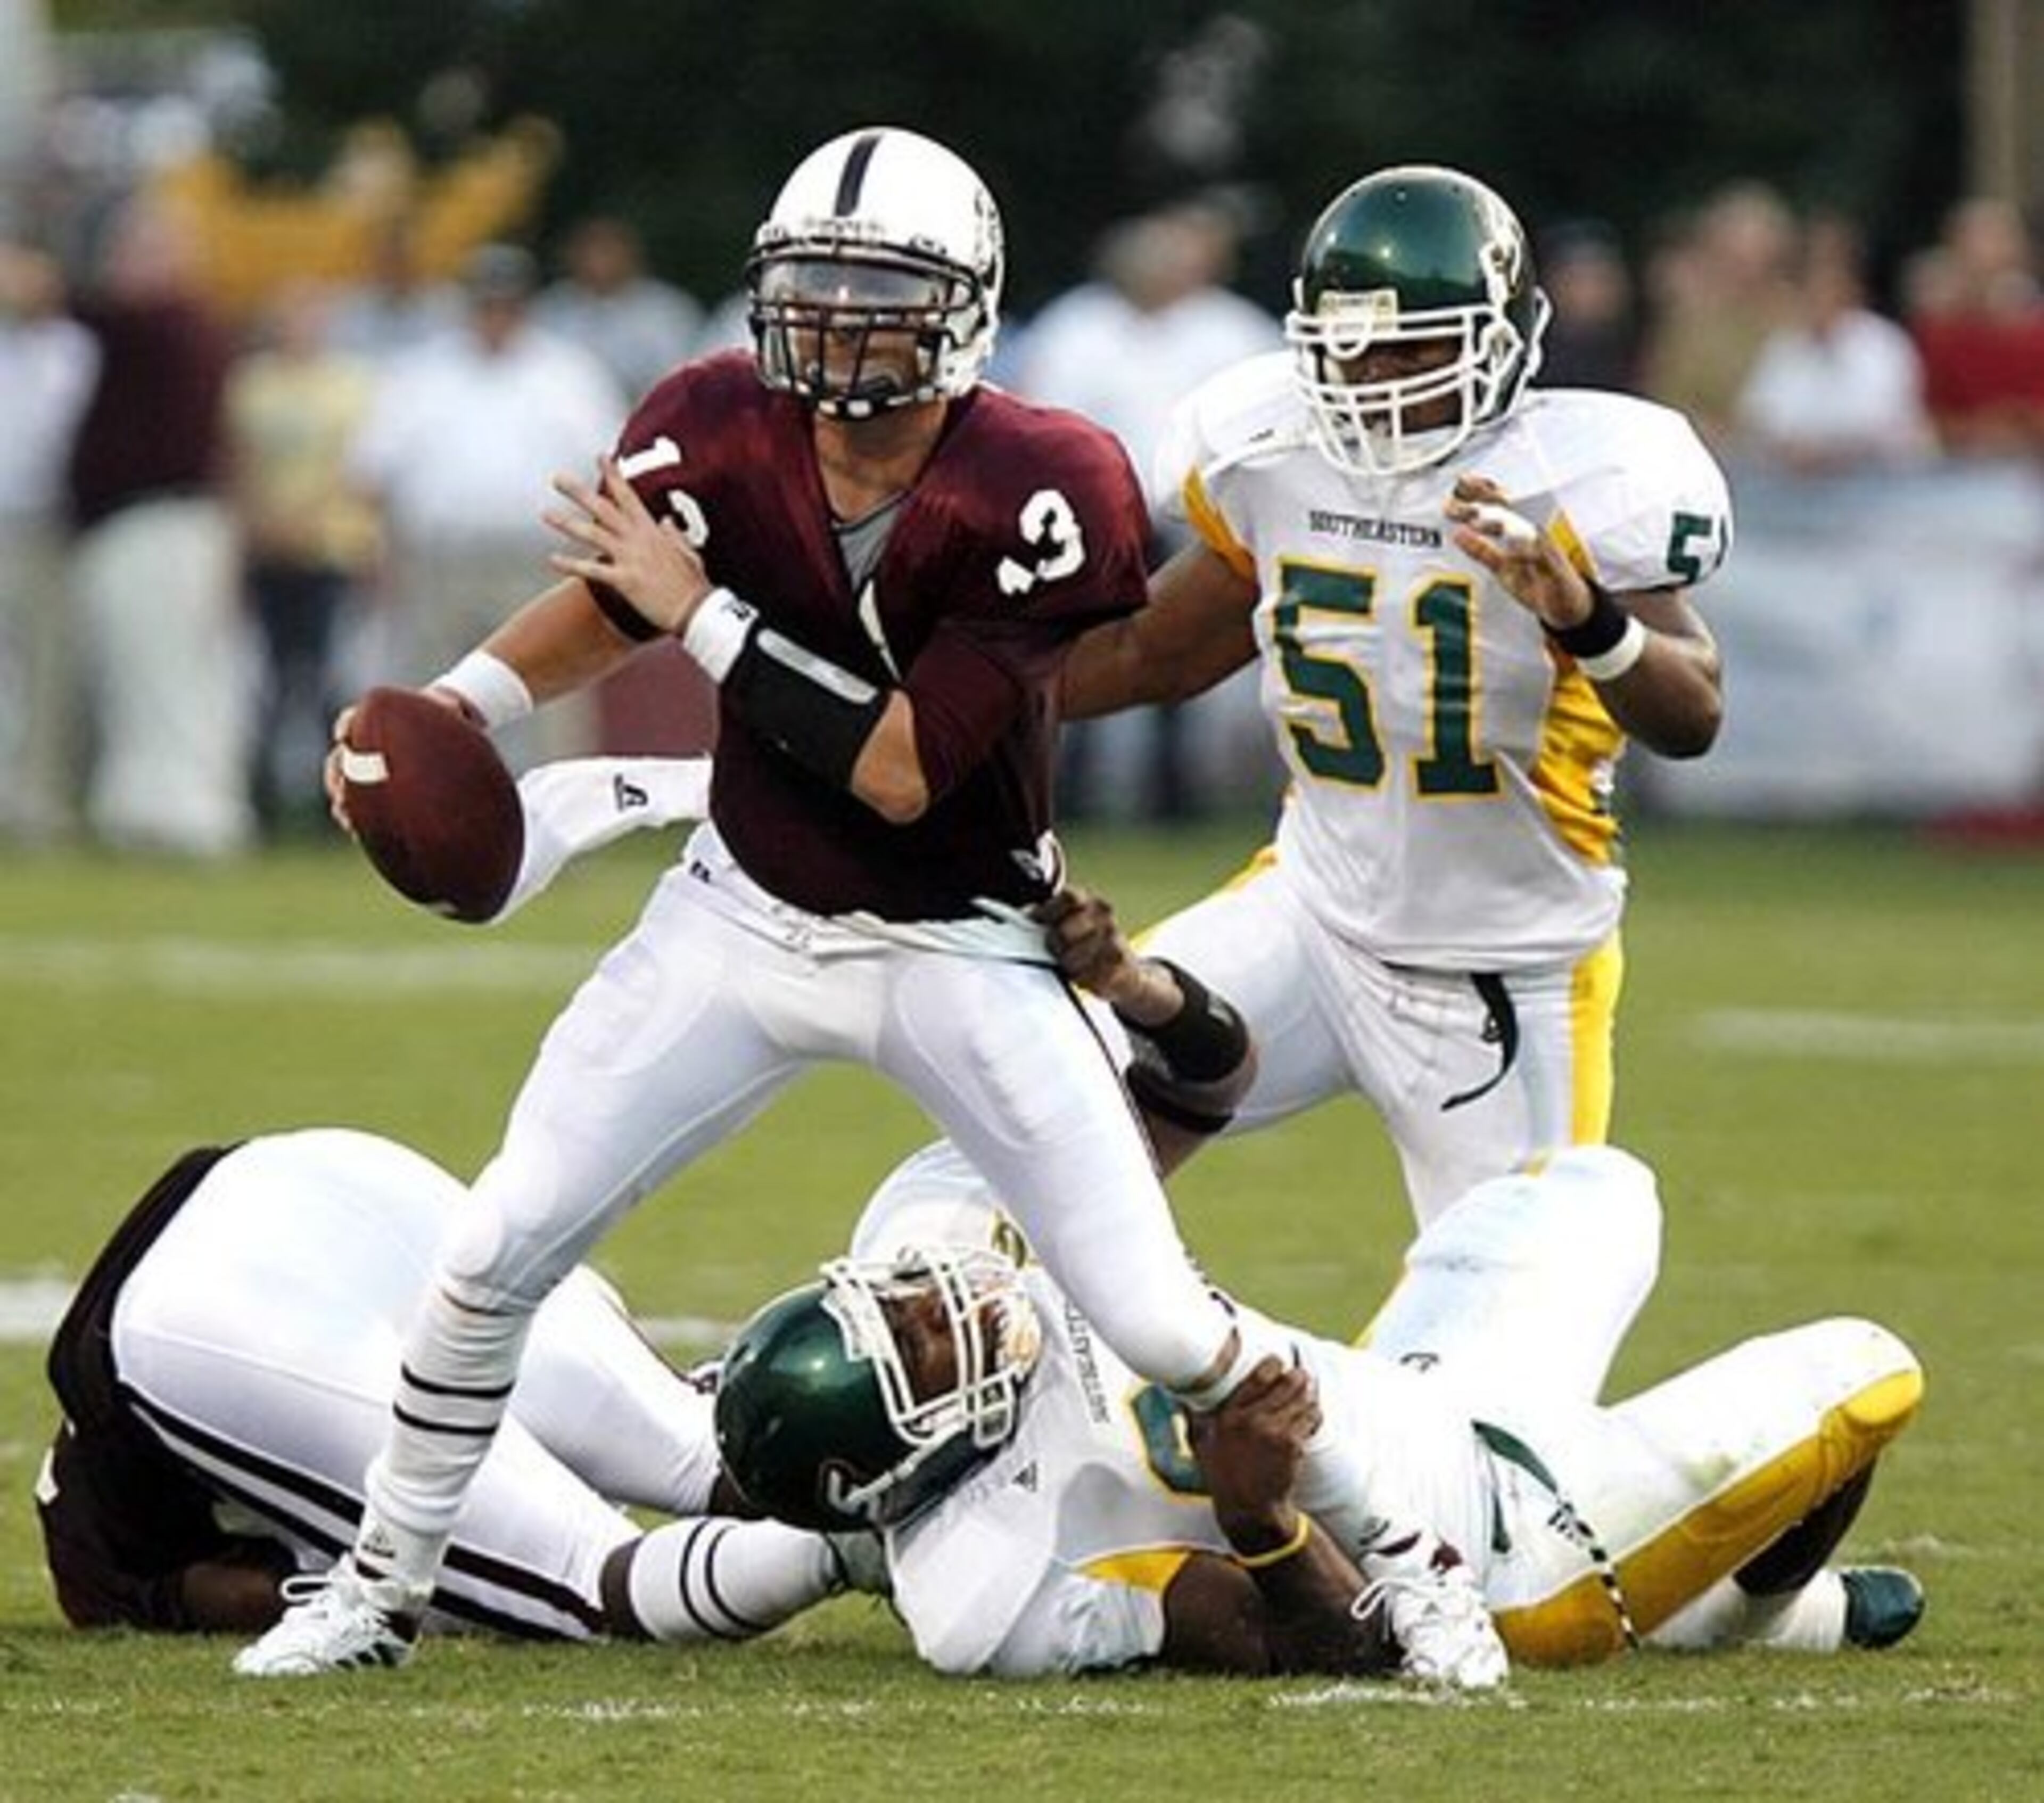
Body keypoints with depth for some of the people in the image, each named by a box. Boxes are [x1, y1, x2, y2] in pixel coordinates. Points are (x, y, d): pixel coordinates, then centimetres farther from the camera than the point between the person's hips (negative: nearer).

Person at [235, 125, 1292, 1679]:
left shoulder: (1033, 496, -25)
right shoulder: (717, 442, -13)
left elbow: (902, 771, -27)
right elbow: (605, 609, 10)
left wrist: (704, 614, -25)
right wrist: (448, 711, -6)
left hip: (960, 949, -3)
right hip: (746, 918, 3)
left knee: (1159, 1326, -8)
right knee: (497, 1256, -3)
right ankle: (379, 1591, 16)